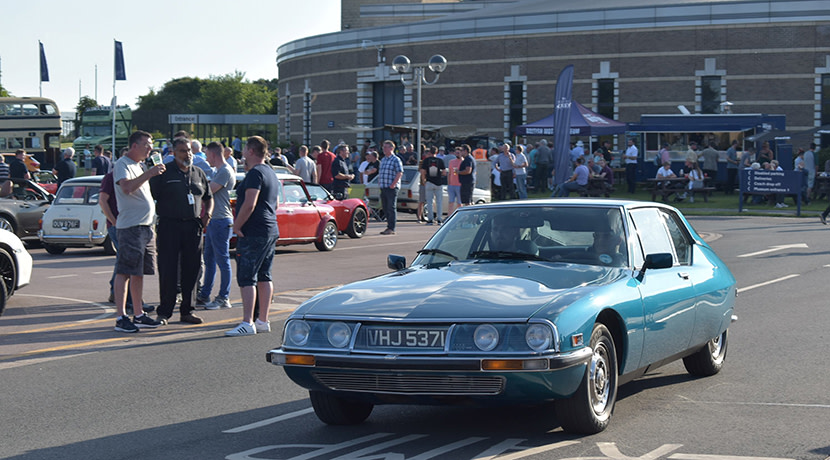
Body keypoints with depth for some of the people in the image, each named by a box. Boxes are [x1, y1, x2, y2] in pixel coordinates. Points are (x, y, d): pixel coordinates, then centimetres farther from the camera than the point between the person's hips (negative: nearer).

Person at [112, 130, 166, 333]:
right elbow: (126, 187, -24)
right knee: (124, 272, -9)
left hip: (146, 225, 9)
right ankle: (121, 317, -11)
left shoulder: (141, 166, 21)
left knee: (139, 272, 13)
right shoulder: (122, 164, -8)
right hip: (130, 225, -9)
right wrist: (149, 173, -27)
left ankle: (139, 315, 19)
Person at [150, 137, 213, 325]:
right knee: (168, 270, -4)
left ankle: (187, 311, 15)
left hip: (193, 226, 5)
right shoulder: (164, 173, -1)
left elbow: (208, 197, 25)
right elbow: (149, 196, -4)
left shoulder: (198, 173, 14)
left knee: (192, 269, 6)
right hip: (170, 225, -4)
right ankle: (164, 312, 4)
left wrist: (207, 213, 6)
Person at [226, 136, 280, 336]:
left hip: (254, 233, -10)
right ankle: (263, 321, 15)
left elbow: (249, 204, -23)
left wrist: (237, 226, -15)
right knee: (264, 276, 12)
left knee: (247, 277, -11)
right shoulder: (271, 173, 18)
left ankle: (247, 323, -16)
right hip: (271, 231, 10)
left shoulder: (255, 173, -14)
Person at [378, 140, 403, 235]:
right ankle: (389, 226, 17)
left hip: (391, 188, -8)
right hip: (383, 188, 8)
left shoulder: (396, 160, -6)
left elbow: (400, 173, -13)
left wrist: (393, 184, -19)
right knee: (385, 208, 10)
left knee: (391, 208, -7)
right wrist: (379, 182, 12)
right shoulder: (383, 160, 19)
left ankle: (391, 228, -7)